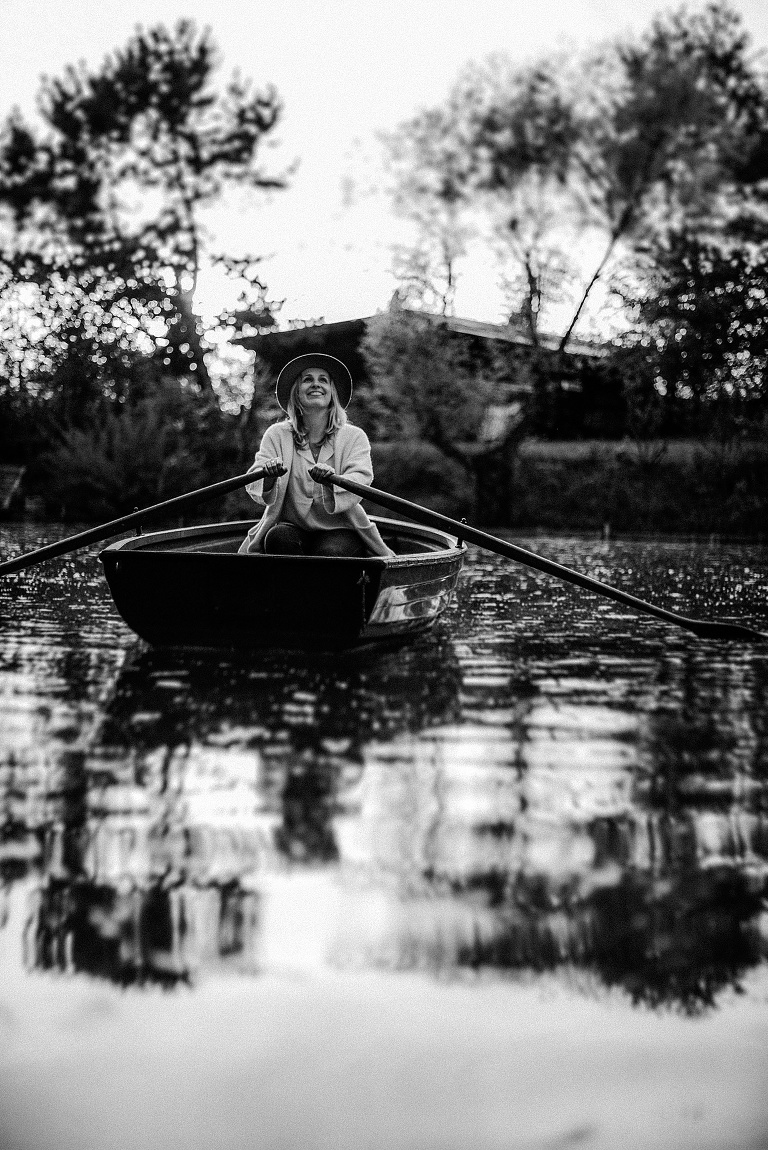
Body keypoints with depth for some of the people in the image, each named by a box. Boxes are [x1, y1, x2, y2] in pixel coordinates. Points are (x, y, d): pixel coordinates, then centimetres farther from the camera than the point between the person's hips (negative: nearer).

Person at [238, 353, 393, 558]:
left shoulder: (354, 437, 3)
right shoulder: (277, 435, 5)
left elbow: (360, 480, -15)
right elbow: (254, 486, -7)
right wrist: (269, 475, -32)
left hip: (340, 531, -1)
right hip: (292, 527, 1)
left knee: (330, 551, -32)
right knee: (279, 539, -31)